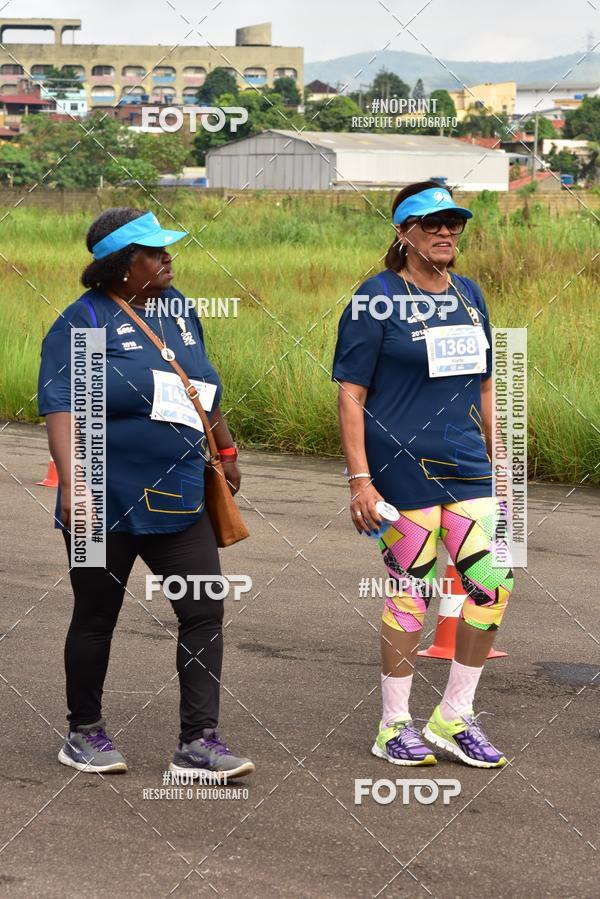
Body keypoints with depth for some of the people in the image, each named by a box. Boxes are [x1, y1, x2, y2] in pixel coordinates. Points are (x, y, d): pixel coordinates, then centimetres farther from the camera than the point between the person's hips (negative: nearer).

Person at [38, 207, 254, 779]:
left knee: (205, 612, -4)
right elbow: (60, 407, -17)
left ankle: (198, 742, -2)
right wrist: (71, 484, -28)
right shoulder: (82, 322, -9)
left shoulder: (176, 308, 10)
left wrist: (226, 452, 28)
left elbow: (205, 388, 24)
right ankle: (84, 734, 24)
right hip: (107, 504, -5)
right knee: (96, 619, 8)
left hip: (179, 502, 5)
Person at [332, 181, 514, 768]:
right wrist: (359, 480, -14)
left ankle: (454, 718, 15)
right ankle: (394, 726, 14)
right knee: (411, 590, -1)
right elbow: (350, 394, -8)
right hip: (403, 469, -6)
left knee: (493, 583, 0)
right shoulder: (376, 299, -6)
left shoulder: (468, 295, 12)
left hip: (467, 468, 6)